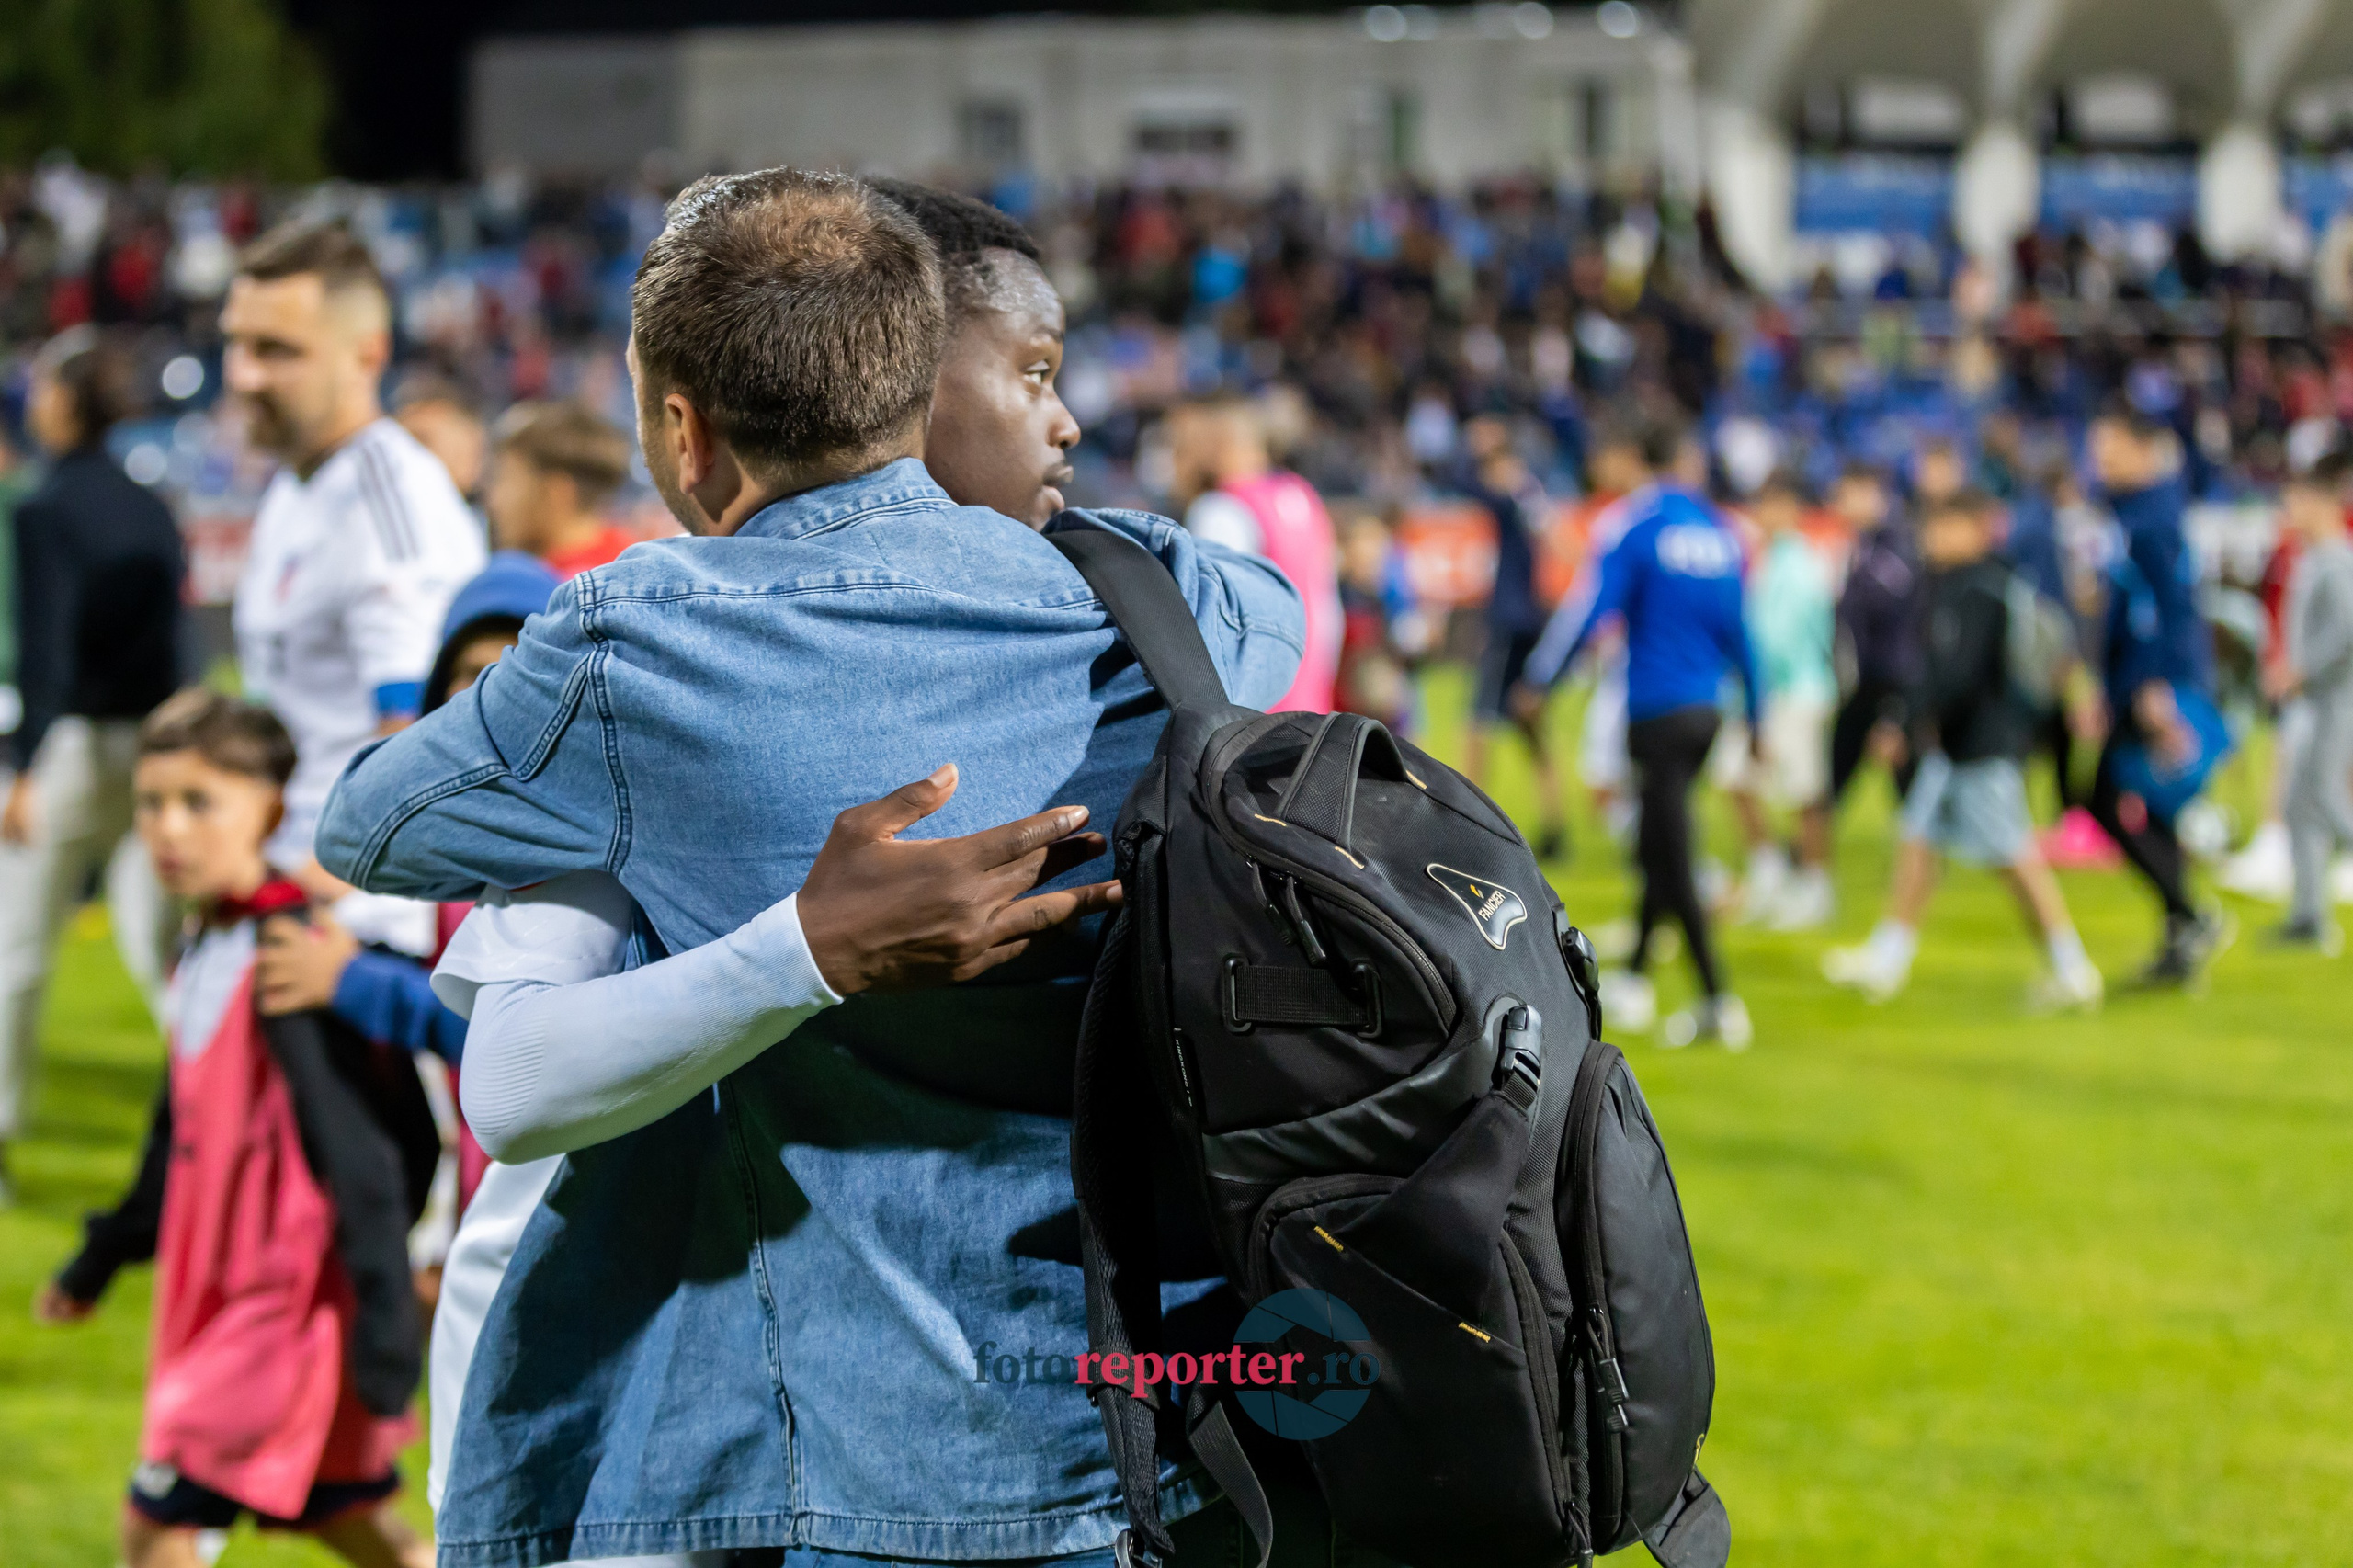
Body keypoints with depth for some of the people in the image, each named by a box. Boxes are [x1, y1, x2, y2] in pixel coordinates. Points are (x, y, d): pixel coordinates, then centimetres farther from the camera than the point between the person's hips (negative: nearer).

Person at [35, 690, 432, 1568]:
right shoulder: (202, 963, 12)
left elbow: (353, 1144, -20)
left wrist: (385, 1327, -22)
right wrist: (99, 1263, 33)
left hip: (287, 1303, -9)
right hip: (218, 1296, 9)